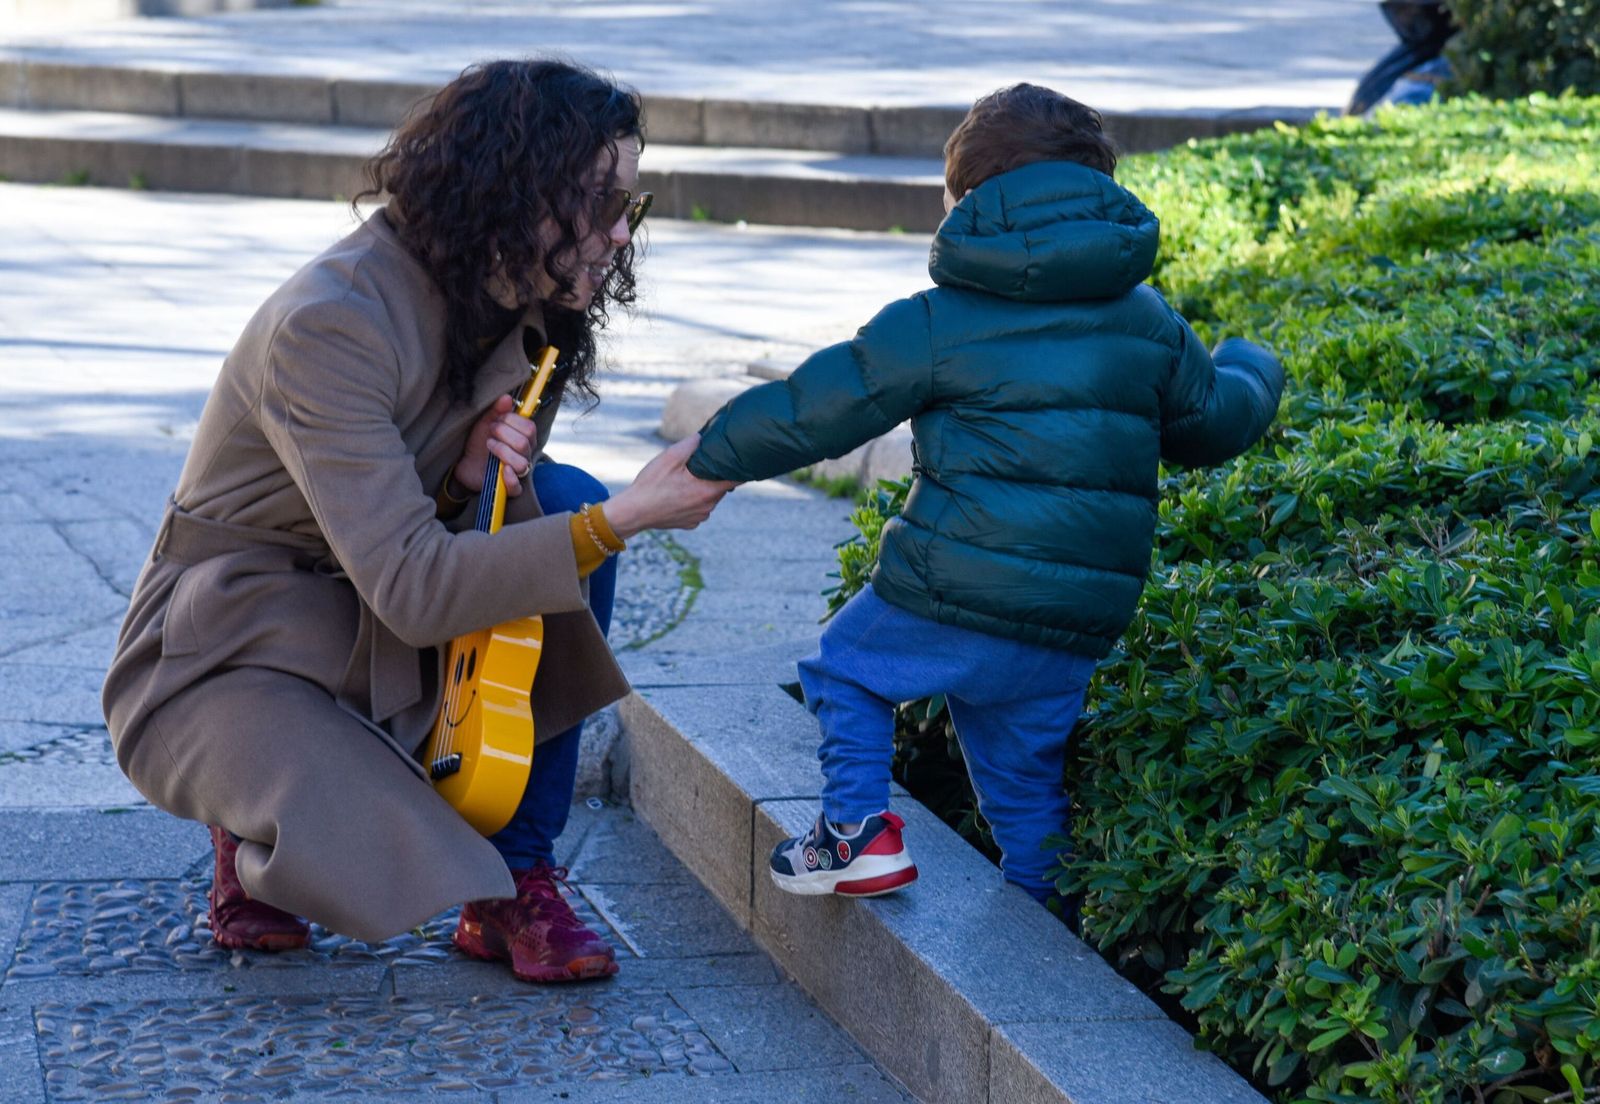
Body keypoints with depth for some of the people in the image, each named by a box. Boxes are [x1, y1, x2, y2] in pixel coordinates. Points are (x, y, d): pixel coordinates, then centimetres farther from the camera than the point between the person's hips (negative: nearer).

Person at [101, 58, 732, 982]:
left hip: (374, 645, 8)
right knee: (377, 876, -33)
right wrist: (625, 520, -36)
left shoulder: (526, 316, -2)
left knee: (563, 503, -14)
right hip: (227, 662, -8)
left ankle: (516, 882, -9)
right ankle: (265, 819, 5)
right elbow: (412, 589, -32)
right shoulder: (330, 325, -27)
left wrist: (478, 477, -17)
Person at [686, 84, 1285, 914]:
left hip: (952, 600, -5)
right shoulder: (1147, 322, 9)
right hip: (1079, 630, 5)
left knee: (846, 665, 19)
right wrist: (1250, 371, 45)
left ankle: (858, 829, 5)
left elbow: (818, 407, -3)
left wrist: (710, 454, 10)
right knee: (1025, 776, 19)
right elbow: (1213, 425, 22)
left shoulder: (937, 324, -4)